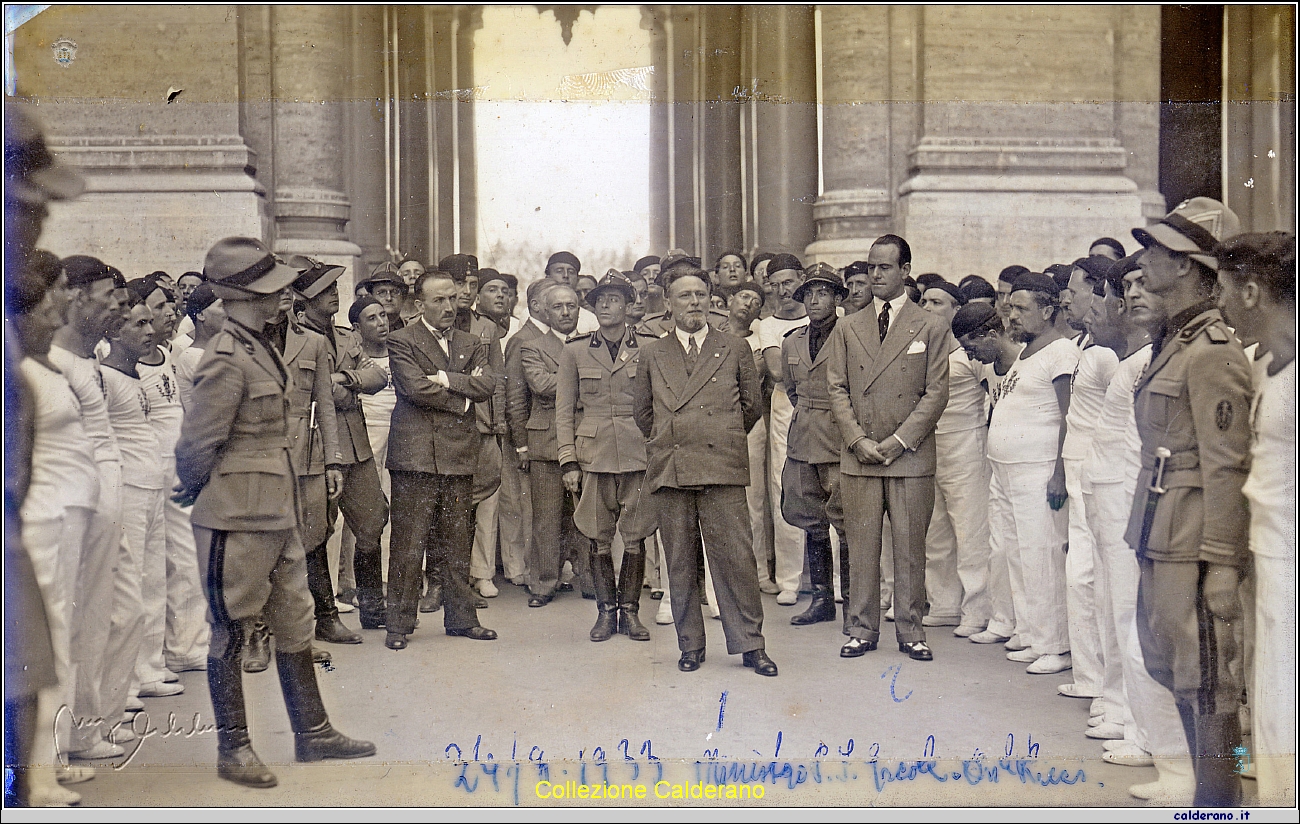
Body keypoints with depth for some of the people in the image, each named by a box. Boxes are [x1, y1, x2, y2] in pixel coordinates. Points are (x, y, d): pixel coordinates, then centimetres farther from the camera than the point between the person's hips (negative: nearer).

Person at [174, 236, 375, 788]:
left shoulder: (261, 349, 11)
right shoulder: (227, 361, -18)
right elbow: (196, 448, -16)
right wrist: (197, 495, 0)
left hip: (276, 515, 9)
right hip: (235, 521, -9)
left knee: (294, 622, 15)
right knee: (231, 632, 5)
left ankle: (312, 733, 27)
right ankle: (233, 749, 18)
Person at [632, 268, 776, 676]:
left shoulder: (735, 351, 10)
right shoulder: (652, 355, 13)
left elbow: (752, 406, 15)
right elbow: (642, 410, 20)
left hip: (722, 469, -1)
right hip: (669, 471, 2)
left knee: (736, 558, -4)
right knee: (680, 563, 5)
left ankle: (750, 645, 6)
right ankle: (690, 646, 16)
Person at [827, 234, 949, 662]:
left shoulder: (930, 328, 5)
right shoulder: (847, 328, 12)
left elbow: (936, 394, -1)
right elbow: (837, 390, 7)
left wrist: (898, 441, -9)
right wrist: (858, 440, -6)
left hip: (911, 456, -2)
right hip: (858, 456, 2)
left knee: (910, 546, 3)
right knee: (861, 545, 4)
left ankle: (910, 630, 13)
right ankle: (862, 629, 14)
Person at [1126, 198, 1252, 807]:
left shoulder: (1212, 352, -16)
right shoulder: (1169, 342, 13)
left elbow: (1226, 467, -19)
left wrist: (1222, 567, -19)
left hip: (1192, 547, -10)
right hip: (1159, 539, 10)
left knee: (1204, 684, 1)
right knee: (1165, 664, 19)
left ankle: (1218, 802, 14)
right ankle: (1201, 779, 35)